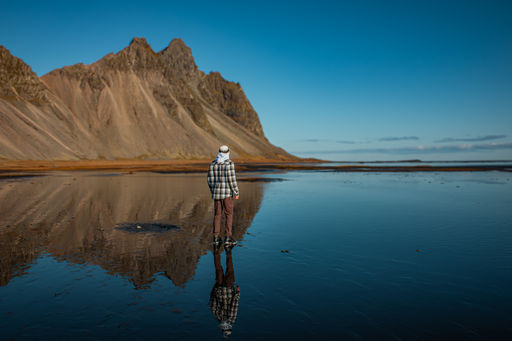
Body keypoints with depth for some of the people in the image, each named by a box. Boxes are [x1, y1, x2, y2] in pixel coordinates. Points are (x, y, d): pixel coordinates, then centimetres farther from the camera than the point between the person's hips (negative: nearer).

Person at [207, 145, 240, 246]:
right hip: (227, 193, -5)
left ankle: (216, 238, 12)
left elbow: (210, 180, 7)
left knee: (217, 215, 11)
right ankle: (228, 238, 2)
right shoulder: (229, 163, -11)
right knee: (229, 215, 3)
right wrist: (236, 192, -6)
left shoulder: (213, 164, 5)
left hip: (216, 192, 5)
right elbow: (231, 179, -15)